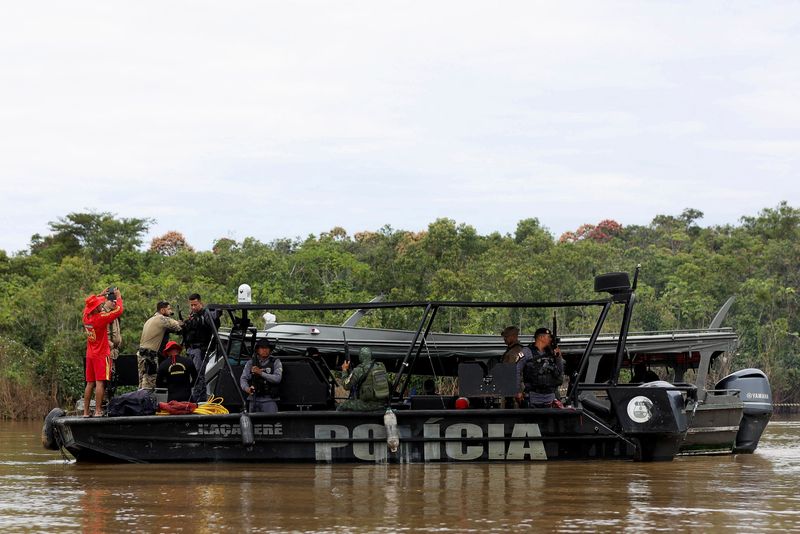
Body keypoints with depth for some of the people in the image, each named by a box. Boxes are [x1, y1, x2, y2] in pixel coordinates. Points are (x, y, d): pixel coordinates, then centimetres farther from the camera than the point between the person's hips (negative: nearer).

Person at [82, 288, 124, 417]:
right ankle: (98, 411, -13)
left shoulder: (86, 317, 2)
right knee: (100, 383, -8)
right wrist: (119, 297, 1)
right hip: (101, 354, -7)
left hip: (90, 355, 7)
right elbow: (118, 310, -15)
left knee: (90, 384, 9)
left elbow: (88, 304, 25)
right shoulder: (101, 318, -18)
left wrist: (101, 295, 22)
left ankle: (86, 412, 8)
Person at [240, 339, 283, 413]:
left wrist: (261, 373, -18)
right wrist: (246, 388, -18)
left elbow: (277, 378, -10)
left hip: (269, 400, -3)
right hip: (254, 399, 3)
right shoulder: (250, 363, 10)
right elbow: (243, 379, 4)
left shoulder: (275, 362, 3)